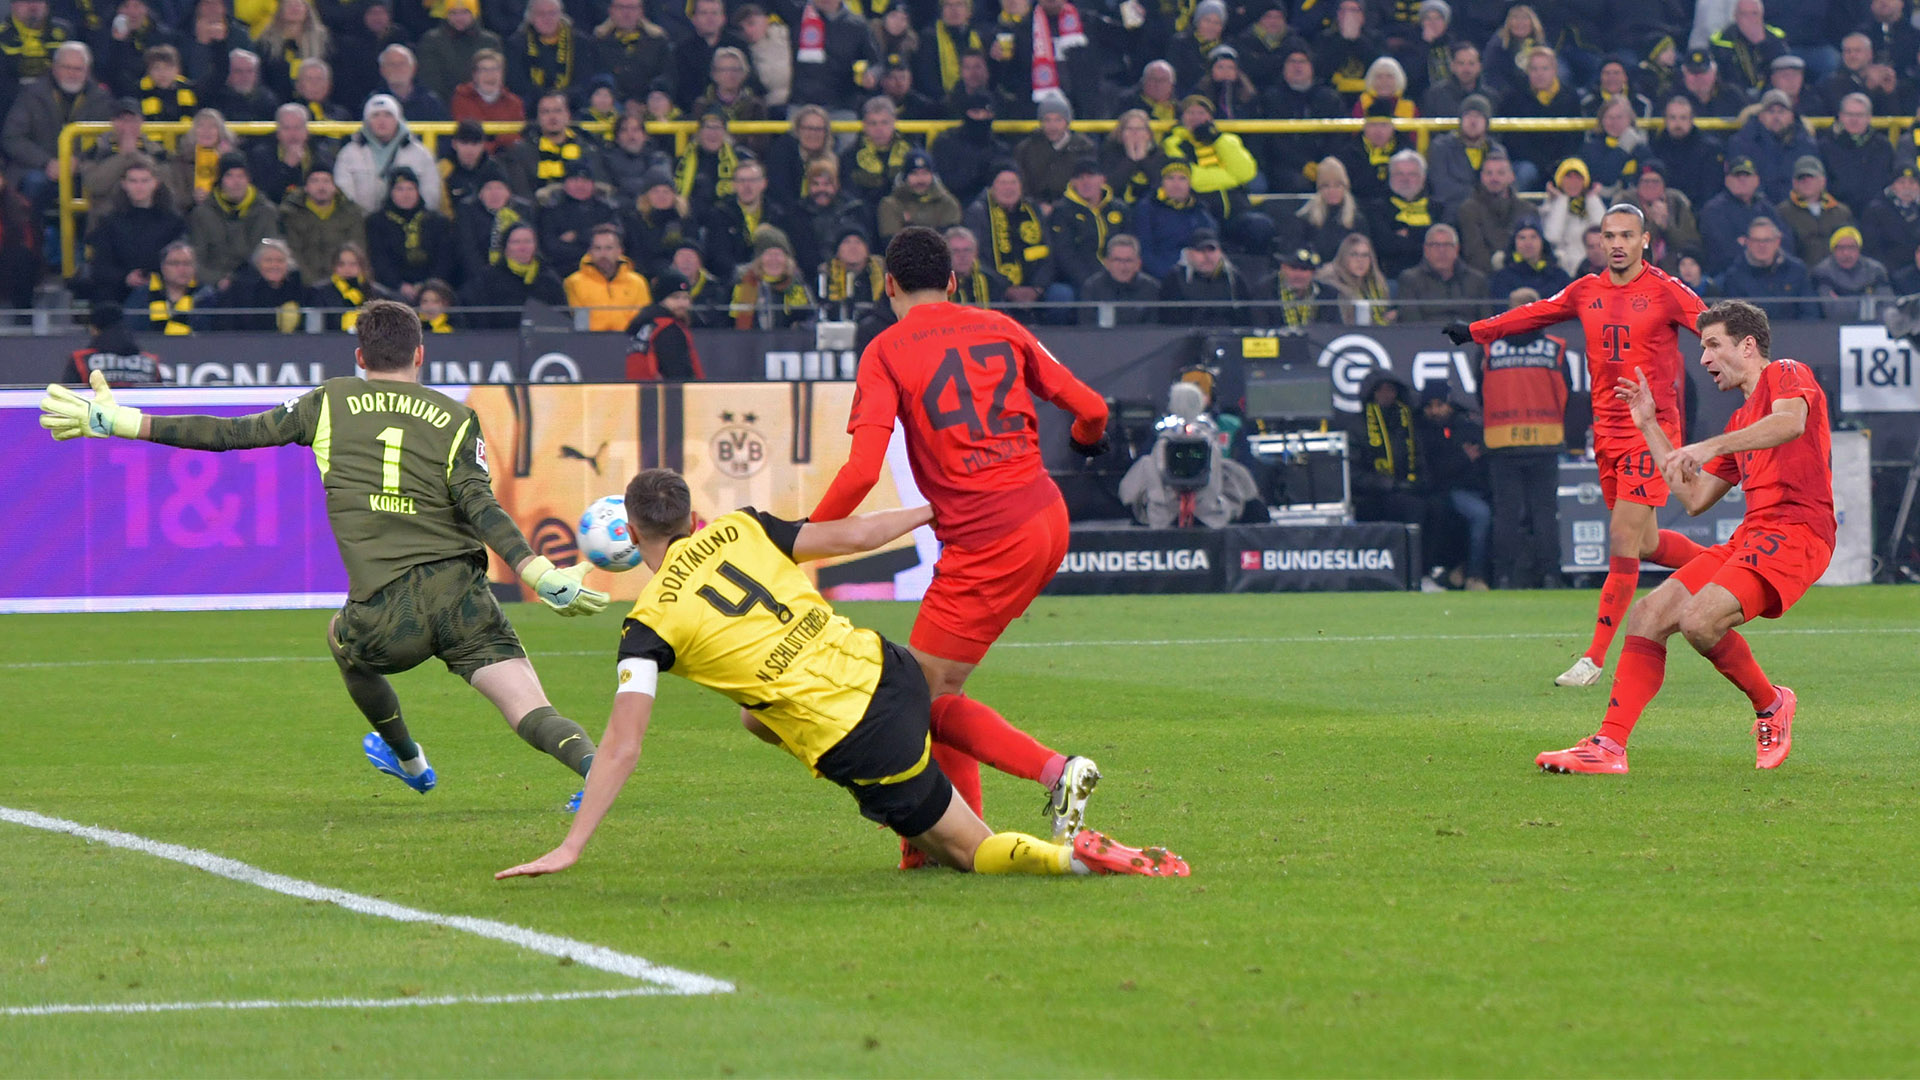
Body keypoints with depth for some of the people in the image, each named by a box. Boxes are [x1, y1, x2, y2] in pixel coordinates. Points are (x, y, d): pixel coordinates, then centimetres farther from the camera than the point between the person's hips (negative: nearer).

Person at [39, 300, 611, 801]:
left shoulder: (332, 402, 12)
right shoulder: (455, 418, 11)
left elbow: (233, 433, 11)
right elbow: (480, 504, -5)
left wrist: (123, 423, 17)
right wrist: (539, 574, -10)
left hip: (385, 613, 0)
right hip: (459, 591, 0)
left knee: (344, 641, 36)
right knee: (533, 713, -6)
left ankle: (408, 760, 51)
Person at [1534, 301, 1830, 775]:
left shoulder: (1786, 375, 3)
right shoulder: (1741, 420, 30)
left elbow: (1791, 422, -22)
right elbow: (1694, 498, 30)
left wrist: (1709, 447, -31)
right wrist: (1649, 425, 30)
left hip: (1795, 531, -9)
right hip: (1749, 536, 9)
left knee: (1700, 620, -27)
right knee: (1648, 615, -5)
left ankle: (1770, 705, -1)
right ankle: (1609, 746, -7)